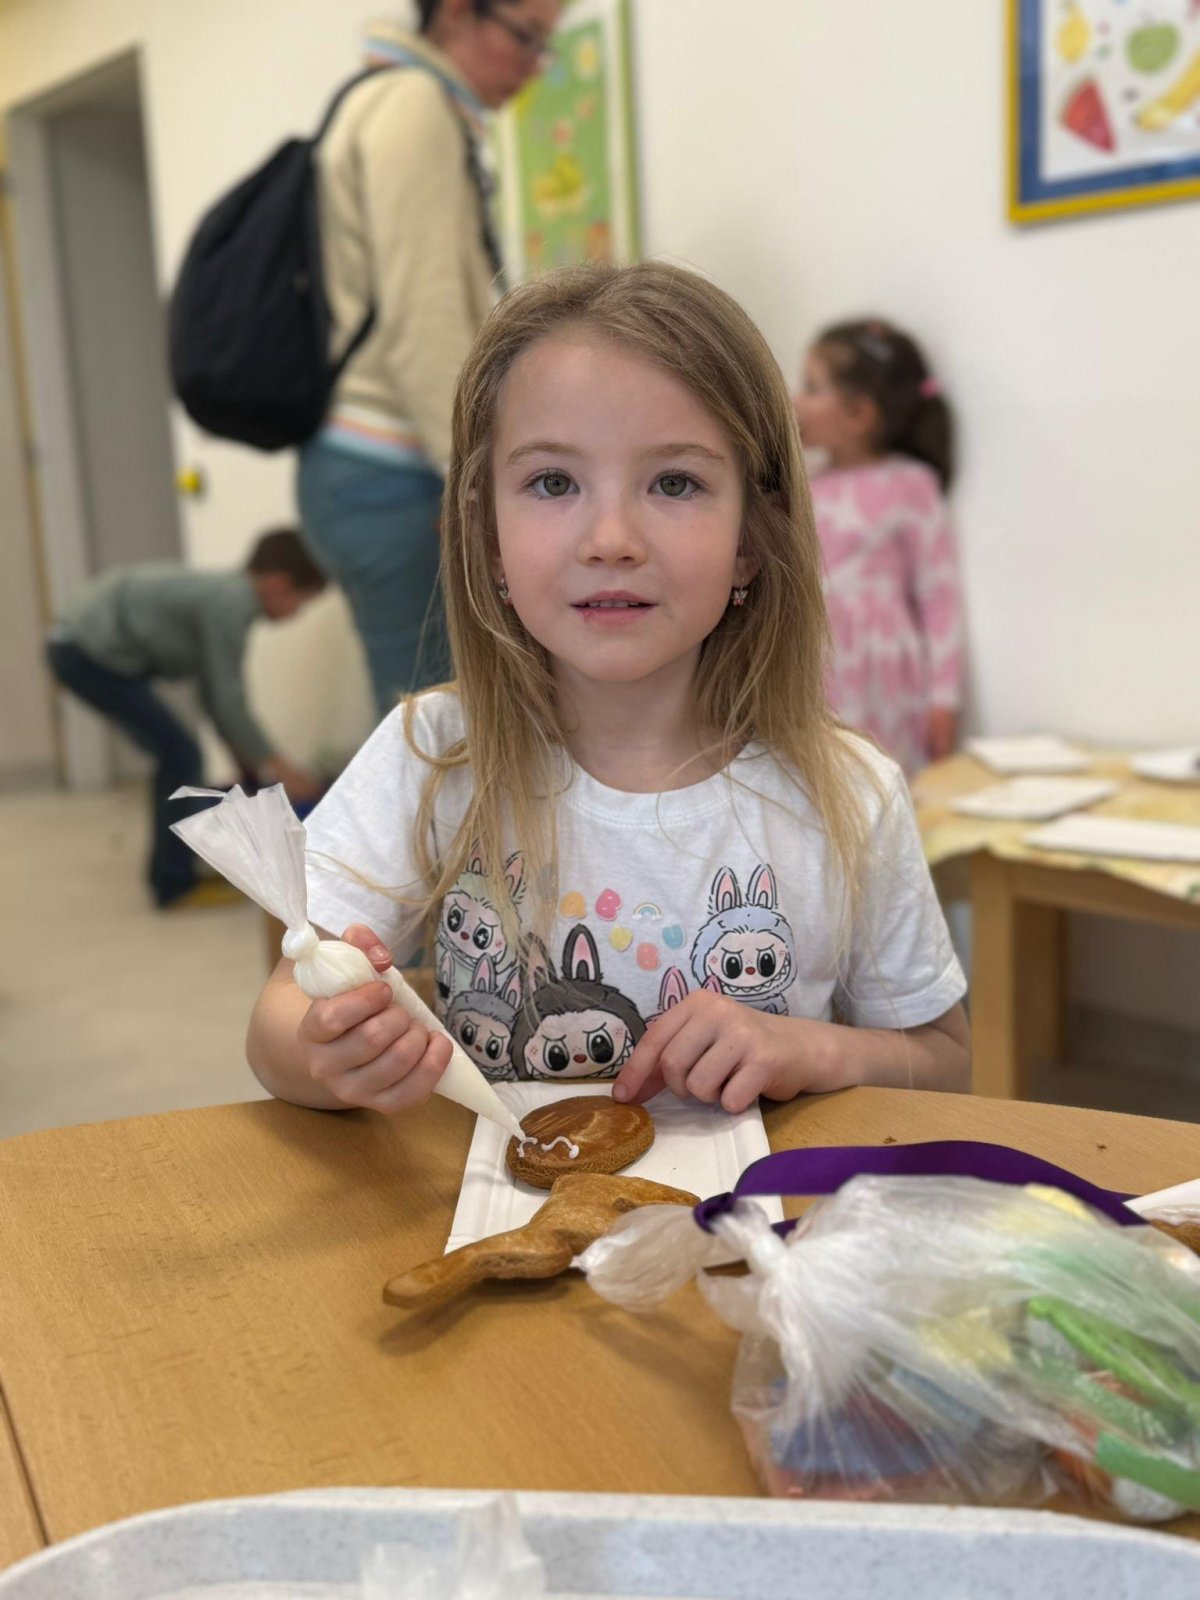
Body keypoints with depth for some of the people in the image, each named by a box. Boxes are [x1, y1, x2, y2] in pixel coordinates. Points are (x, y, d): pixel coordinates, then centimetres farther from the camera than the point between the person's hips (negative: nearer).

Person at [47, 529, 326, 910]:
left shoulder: (225, 594, 9)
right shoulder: (228, 603, -19)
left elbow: (216, 696, 13)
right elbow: (227, 703, -18)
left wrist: (248, 762, 15)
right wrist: (275, 767, -10)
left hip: (82, 646, 10)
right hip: (91, 654, -10)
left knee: (175, 755, 15)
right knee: (180, 756, -8)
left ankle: (169, 870, 25)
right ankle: (176, 885, -2)